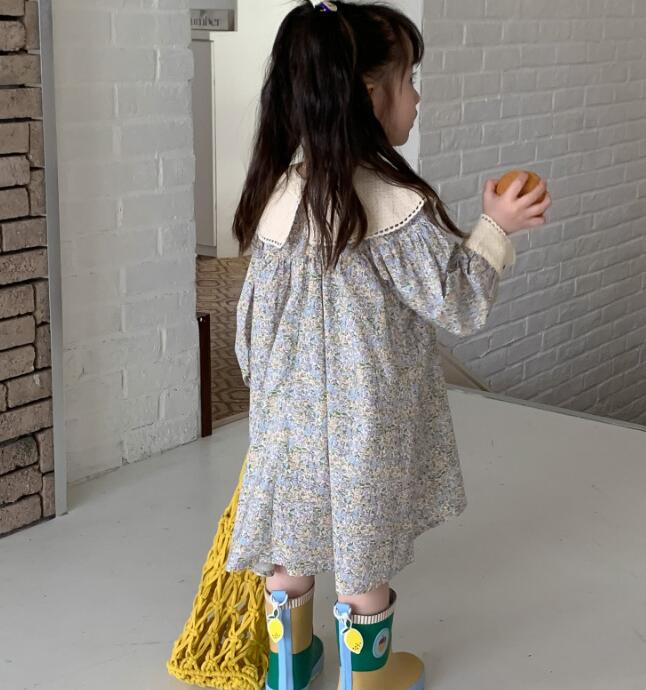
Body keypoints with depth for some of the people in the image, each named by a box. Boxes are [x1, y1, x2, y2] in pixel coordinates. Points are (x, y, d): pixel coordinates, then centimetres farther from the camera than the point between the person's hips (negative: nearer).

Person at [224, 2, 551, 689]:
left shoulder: (277, 194, -4)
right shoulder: (397, 205, -22)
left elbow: (254, 316, 4)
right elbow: (461, 304, -15)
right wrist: (496, 226, -2)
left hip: (290, 415, 5)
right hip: (369, 423, -5)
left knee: (292, 548, 20)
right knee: (364, 557, 14)